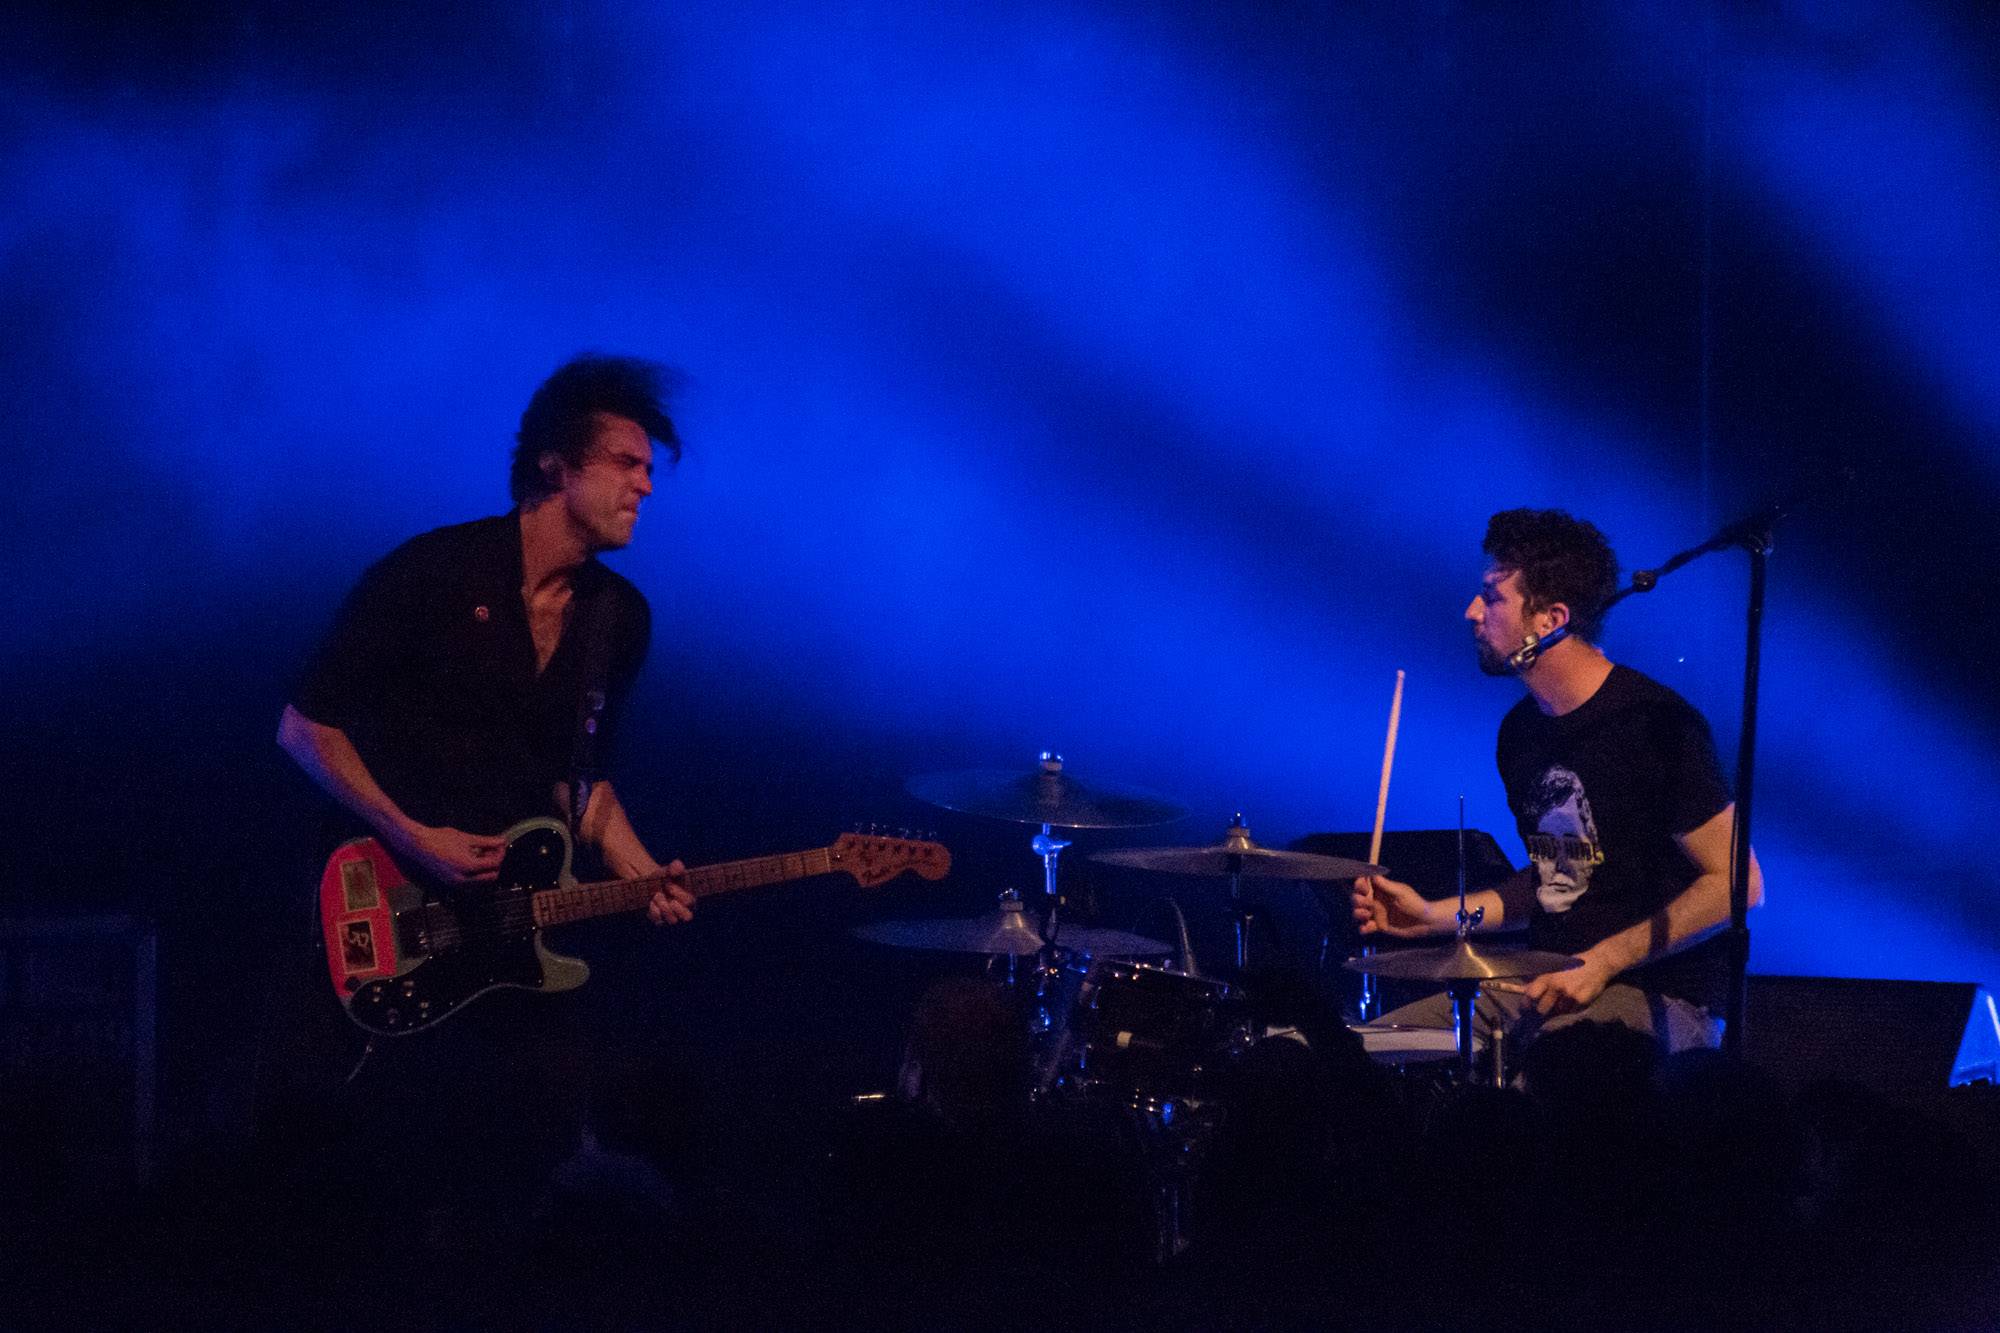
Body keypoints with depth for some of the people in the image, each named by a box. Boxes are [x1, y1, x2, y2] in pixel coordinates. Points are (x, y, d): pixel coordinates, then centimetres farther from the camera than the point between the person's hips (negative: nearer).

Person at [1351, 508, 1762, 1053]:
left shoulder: (1655, 723, -13)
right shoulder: (1522, 732, 13)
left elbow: (1736, 884, -14)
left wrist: (1599, 965, -18)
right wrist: (1432, 916, 10)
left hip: (1658, 1001, -8)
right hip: (1547, 984, 8)